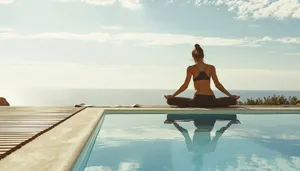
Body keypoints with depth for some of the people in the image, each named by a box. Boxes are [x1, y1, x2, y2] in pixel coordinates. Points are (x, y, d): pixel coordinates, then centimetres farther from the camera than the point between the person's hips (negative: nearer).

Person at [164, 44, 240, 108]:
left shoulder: (191, 69, 5)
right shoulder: (211, 67, 10)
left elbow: (185, 86, 1)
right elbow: (218, 85, 7)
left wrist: (172, 96, 10)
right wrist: (230, 95, 16)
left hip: (197, 100, -2)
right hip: (210, 100, 2)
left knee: (171, 100, 8)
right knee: (232, 100, 25)